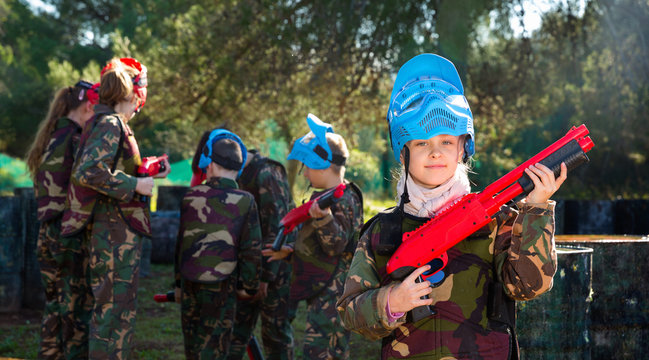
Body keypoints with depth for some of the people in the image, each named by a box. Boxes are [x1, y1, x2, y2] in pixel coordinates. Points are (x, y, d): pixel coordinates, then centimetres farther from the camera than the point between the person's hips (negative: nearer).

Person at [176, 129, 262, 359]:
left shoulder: (191, 196, 1)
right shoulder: (245, 201, -8)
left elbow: (181, 242, 9)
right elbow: (251, 250, -8)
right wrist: (249, 287, 4)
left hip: (189, 281, 3)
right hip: (221, 284, -3)